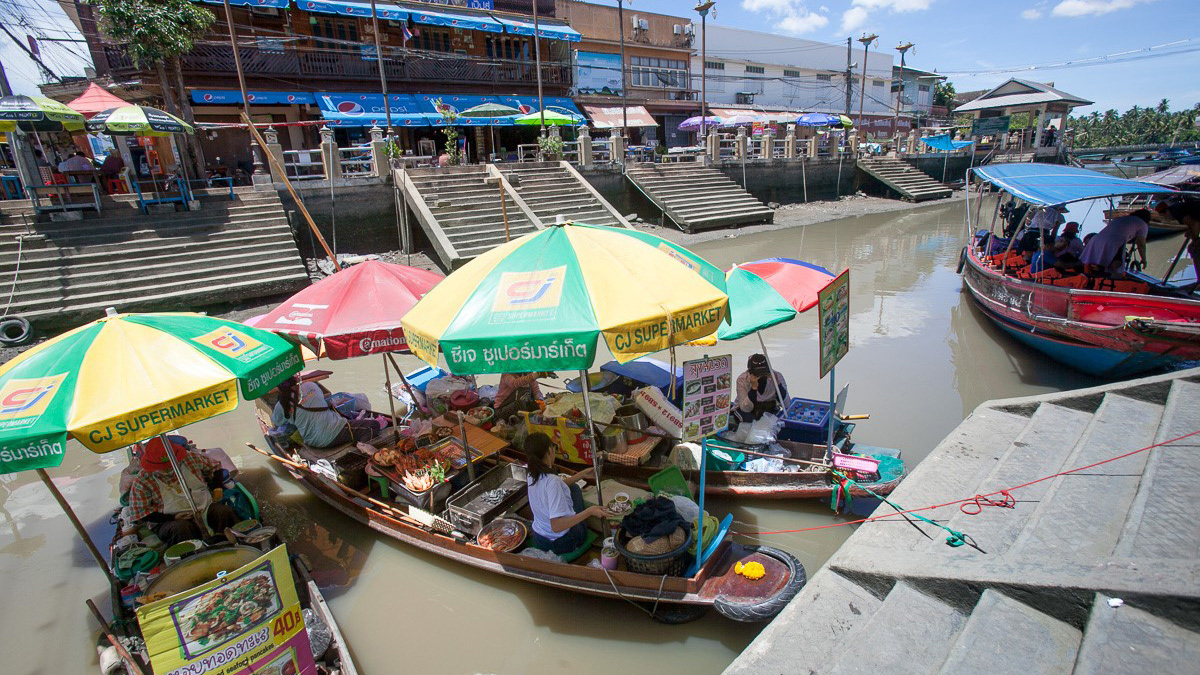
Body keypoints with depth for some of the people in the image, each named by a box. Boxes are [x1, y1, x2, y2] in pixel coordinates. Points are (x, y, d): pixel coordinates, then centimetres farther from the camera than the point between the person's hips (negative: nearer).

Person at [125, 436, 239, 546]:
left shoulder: (190, 457, 2)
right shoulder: (142, 481, -4)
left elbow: (215, 466, 20)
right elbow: (139, 515, -3)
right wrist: (172, 518, -15)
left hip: (206, 509, 2)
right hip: (169, 521, -2)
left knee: (224, 512, -30)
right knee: (181, 528, -37)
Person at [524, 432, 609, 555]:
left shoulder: (532, 474, -7)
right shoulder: (551, 481, -32)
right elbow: (556, 526, -36)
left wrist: (582, 474, 15)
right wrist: (589, 511, -36)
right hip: (564, 543, -6)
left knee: (573, 488, 25)